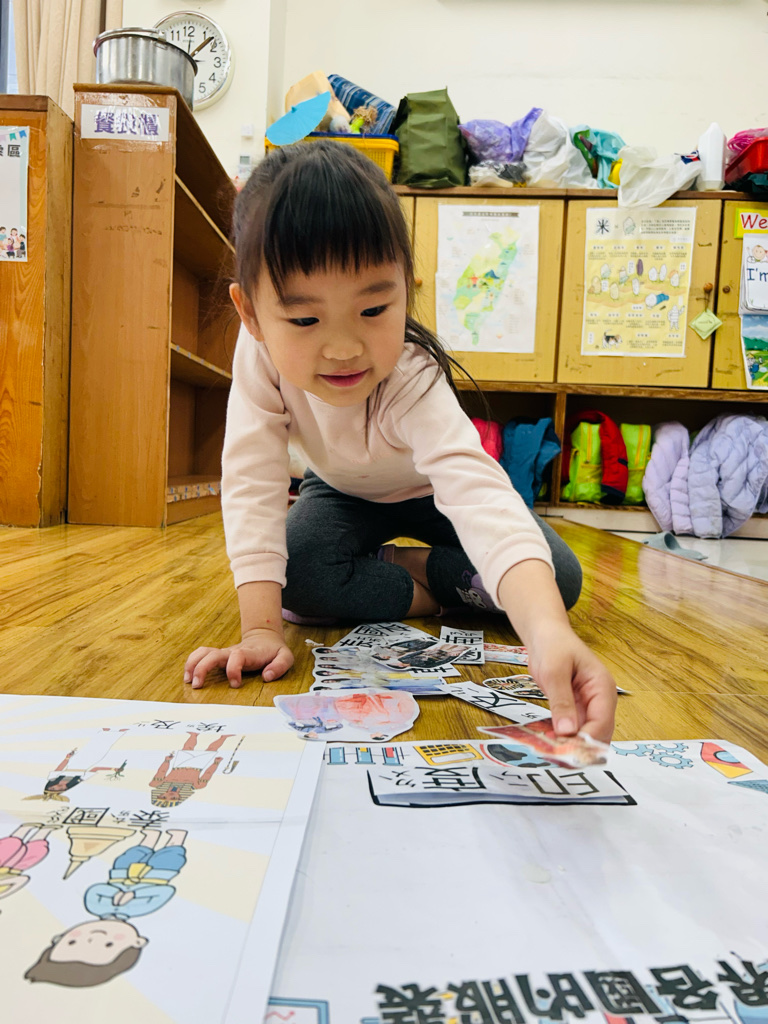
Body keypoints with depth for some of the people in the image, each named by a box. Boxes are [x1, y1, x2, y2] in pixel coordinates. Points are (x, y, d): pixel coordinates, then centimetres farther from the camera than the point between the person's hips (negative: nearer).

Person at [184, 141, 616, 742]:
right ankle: (423, 589, -5)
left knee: (559, 579, -19)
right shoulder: (261, 351, -33)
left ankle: (418, 568, 2)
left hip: (434, 491, -1)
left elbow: (480, 495, -56)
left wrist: (549, 634, -73)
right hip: (346, 492, 2)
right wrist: (261, 630, -40)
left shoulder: (413, 381, -41)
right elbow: (252, 486, -32)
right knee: (296, 576, -29)